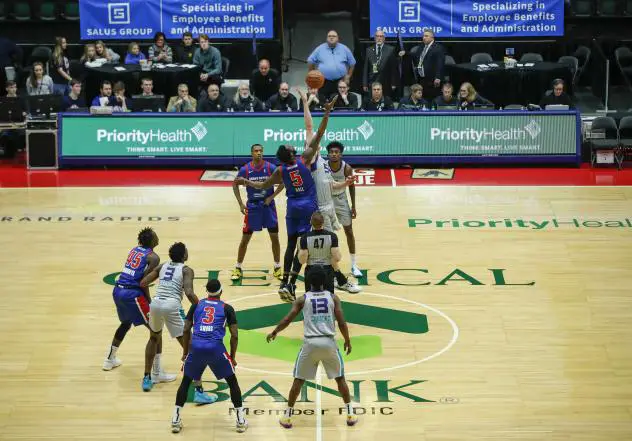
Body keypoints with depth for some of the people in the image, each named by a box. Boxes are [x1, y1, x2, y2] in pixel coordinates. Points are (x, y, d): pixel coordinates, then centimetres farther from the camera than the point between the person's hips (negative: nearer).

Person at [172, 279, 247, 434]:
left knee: (186, 381, 21)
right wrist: (232, 357, 18)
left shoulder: (196, 305, 18)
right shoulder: (227, 308, 13)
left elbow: (186, 330, 14)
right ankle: (241, 420, 14)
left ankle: (176, 420, 16)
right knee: (232, 381, 17)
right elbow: (234, 335, 7)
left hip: (196, 347, 2)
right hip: (216, 348, -2)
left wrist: (185, 352, 25)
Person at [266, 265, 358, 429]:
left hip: (310, 343, 0)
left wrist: (274, 333, 19)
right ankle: (350, 414, 16)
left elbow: (287, 320, 2)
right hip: (329, 342, 0)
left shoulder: (302, 299, 2)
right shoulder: (333, 297, 3)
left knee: (298, 380, 13)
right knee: (340, 378, 17)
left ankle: (287, 416, 13)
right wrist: (348, 341, 15)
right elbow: (342, 323, 0)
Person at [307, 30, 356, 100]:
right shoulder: (320, 49, 5)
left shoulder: (344, 49, 7)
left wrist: (348, 77, 9)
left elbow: (352, 63, 14)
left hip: (340, 82, 0)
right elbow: (310, 61, 11)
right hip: (324, 82, 0)